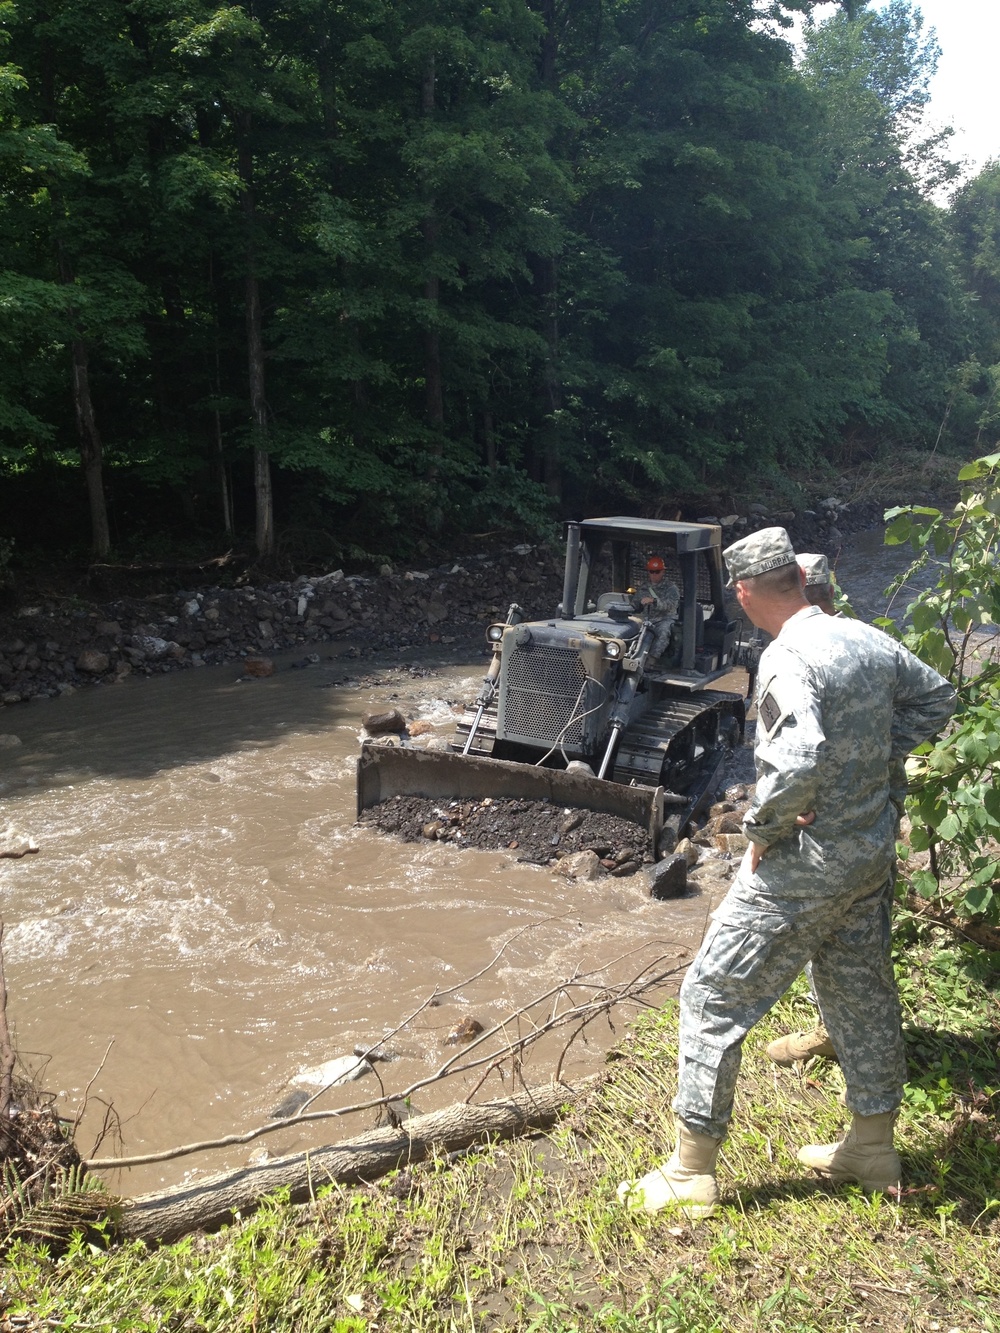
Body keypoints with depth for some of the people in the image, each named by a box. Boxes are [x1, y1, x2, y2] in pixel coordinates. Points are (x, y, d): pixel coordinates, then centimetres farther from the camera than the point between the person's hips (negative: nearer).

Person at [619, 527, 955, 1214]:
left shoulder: (788, 657, -23)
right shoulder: (869, 639, 2)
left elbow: (798, 759, -37)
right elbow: (936, 698, 16)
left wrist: (763, 830, -20)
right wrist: (876, 759, 11)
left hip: (807, 865, -8)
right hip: (874, 851, 8)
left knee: (714, 997, 3)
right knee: (863, 993, 22)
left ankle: (692, 1172, 12)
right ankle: (873, 1148, 39)